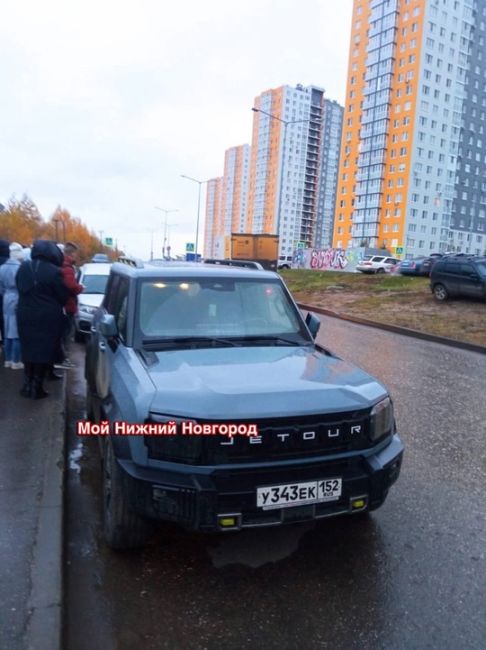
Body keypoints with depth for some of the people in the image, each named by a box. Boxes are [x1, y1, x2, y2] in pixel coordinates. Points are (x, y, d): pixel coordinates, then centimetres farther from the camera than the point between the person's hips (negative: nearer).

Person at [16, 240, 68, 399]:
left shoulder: (23, 267, 2)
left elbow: (21, 290, 11)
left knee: (28, 350, 15)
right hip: (48, 318, -5)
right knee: (44, 351, 4)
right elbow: (63, 297, -7)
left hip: (25, 316, 5)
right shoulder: (54, 271, -16)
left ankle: (27, 385, 21)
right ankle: (36, 387, 9)